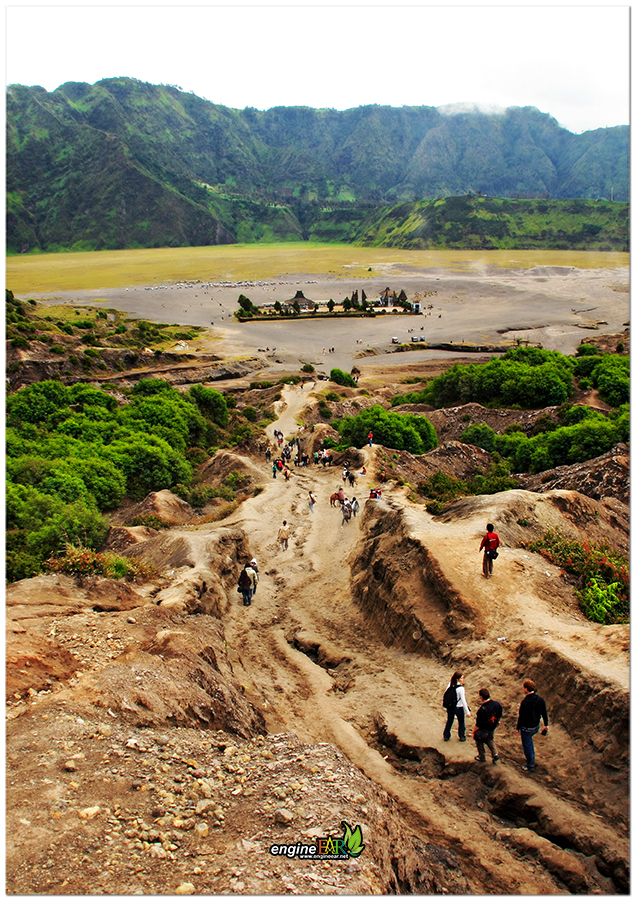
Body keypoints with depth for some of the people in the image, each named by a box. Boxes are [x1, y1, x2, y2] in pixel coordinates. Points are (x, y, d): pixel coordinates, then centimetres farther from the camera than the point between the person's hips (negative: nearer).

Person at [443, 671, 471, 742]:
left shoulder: (450, 684, -8)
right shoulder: (460, 688, -25)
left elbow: (445, 694, 1)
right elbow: (463, 700, -22)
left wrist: (446, 704, 16)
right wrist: (467, 712, -15)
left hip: (449, 707, 5)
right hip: (458, 708, -5)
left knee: (449, 721, 22)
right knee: (461, 722, 19)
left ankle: (446, 736, 33)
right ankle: (462, 737, 34)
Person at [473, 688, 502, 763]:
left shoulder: (482, 709, -36)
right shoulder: (497, 703, -19)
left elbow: (478, 724, -25)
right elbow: (500, 715, 1)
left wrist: (474, 732, -8)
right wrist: (496, 722, 20)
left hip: (483, 730, -5)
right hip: (492, 728, 5)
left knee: (479, 741, 21)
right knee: (490, 739, 31)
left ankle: (482, 758, 35)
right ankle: (495, 754, 21)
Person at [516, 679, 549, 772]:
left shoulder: (525, 703, -31)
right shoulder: (540, 699, -13)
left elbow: (521, 717, -21)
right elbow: (544, 713, -1)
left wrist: (518, 728, -6)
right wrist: (546, 725, 13)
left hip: (527, 728, -7)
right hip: (536, 726, 7)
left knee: (527, 746, 13)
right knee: (529, 740, 33)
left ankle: (530, 766, 28)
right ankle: (532, 758, 48)